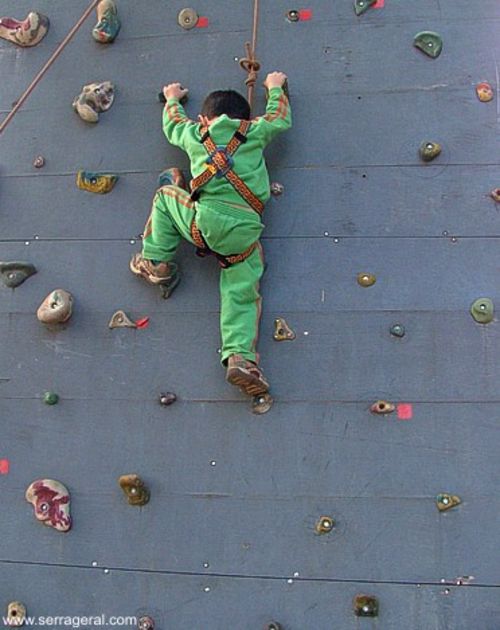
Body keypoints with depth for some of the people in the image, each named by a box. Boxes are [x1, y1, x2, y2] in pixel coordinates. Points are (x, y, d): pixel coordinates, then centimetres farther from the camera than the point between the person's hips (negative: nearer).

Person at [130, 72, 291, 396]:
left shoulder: (194, 134, 20)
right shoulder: (255, 132, 18)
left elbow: (172, 124, 42)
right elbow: (281, 118, 36)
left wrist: (173, 99, 62)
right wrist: (276, 88, 54)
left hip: (203, 219, 0)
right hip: (244, 231, 1)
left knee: (165, 196, 26)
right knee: (242, 294, 2)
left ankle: (156, 262, 19)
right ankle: (241, 356, -17)